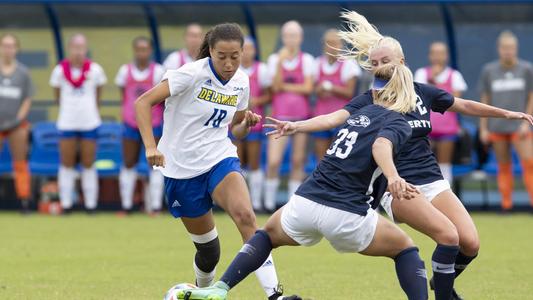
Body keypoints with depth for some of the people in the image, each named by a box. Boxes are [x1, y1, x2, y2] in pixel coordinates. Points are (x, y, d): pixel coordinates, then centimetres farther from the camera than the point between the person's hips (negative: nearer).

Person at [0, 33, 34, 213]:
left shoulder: (23, 72, 3)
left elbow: (27, 99, 5)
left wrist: (19, 118, -7)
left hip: (16, 124, 0)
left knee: (20, 163, 3)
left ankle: (24, 201, 4)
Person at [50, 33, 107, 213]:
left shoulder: (95, 70, -4)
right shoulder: (60, 70, -4)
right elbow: (58, 96, 10)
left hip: (89, 122, 0)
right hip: (67, 123, 0)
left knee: (88, 165, 5)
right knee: (67, 164, 6)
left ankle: (90, 204, 10)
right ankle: (66, 203, 11)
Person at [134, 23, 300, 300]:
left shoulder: (241, 82, 1)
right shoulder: (192, 74, -16)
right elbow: (143, 103, -19)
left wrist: (247, 124, -9)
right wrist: (150, 146, -31)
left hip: (220, 160, 3)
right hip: (182, 168, -3)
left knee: (245, 216, -26)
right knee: (208, 248, 3)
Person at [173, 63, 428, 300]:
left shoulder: (362, 112, 18)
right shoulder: (399, 125, -1)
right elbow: (381, 145, -23)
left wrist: (295, 126, 54)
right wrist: (393, 176, -41)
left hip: (305, 202, 5)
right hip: (347, 216, -5)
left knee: (268, 234, 34)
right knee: (405, 249, 20)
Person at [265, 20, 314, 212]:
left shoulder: (307, 60, 4)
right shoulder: (274, 59, 4)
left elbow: (308, 88, -6)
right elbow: (276, 86, -9)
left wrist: (284, 86, -8)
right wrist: (281, 62, -17)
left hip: (302, 115, 1)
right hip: (280, 115, -1)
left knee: (298, 161, 2)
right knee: (273, 161, -11)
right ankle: (269, 201, 3)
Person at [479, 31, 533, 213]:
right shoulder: (489, 71, 7)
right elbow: (485, 101, 10)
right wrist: (483, 128, 7)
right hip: (497, 127, 2)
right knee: (503, 167, 4)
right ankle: (506, 204, 9)